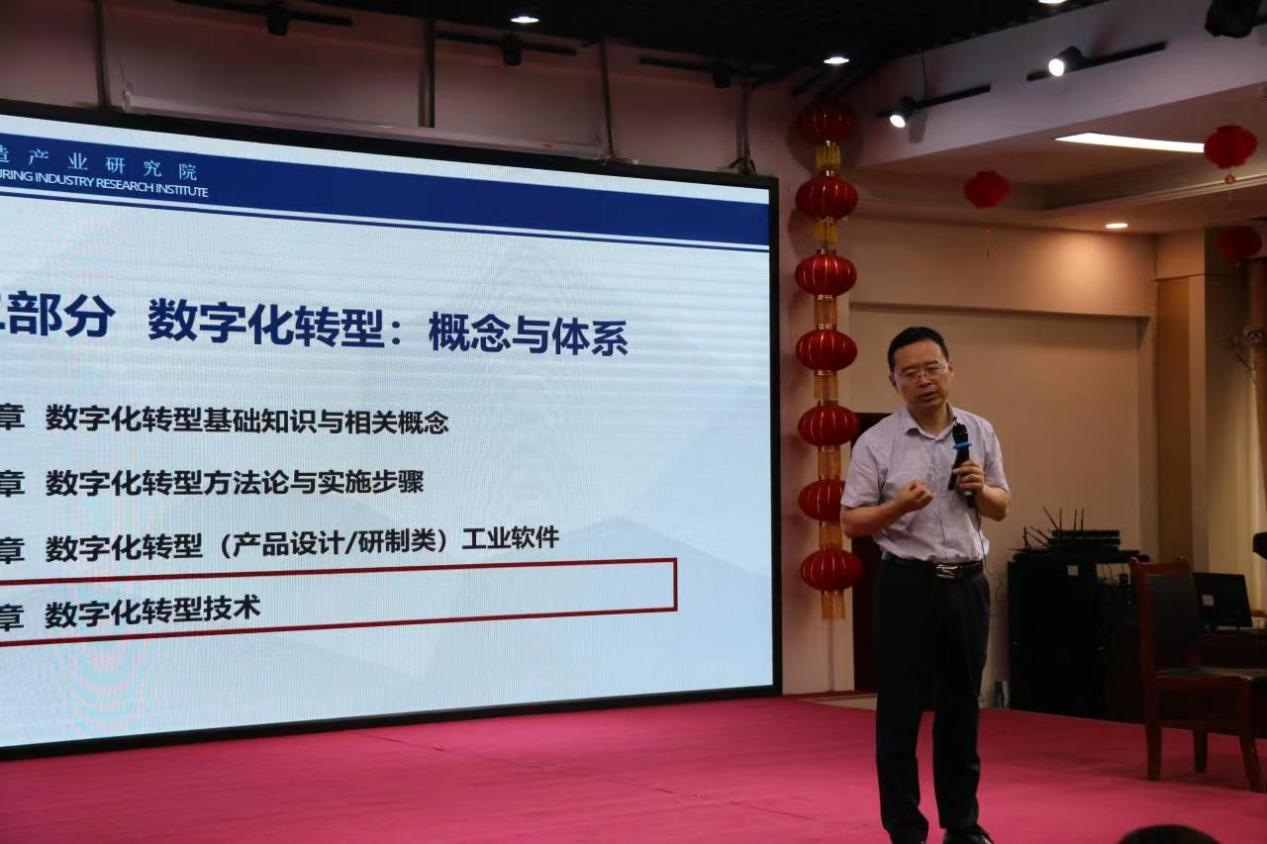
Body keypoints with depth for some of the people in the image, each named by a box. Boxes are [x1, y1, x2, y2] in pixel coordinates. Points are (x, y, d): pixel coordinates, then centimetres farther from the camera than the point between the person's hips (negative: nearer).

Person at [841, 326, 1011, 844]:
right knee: (901, 711, 1)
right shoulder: (876, 442, -5)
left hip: (968, 584, 4)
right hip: (908, 585, -3)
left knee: (961, 708, 11)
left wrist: (981, 490, -7)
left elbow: (1001, 508, 14)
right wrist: (898, 506, -21)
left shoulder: (980, 432, 7)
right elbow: (850, 522, -5)